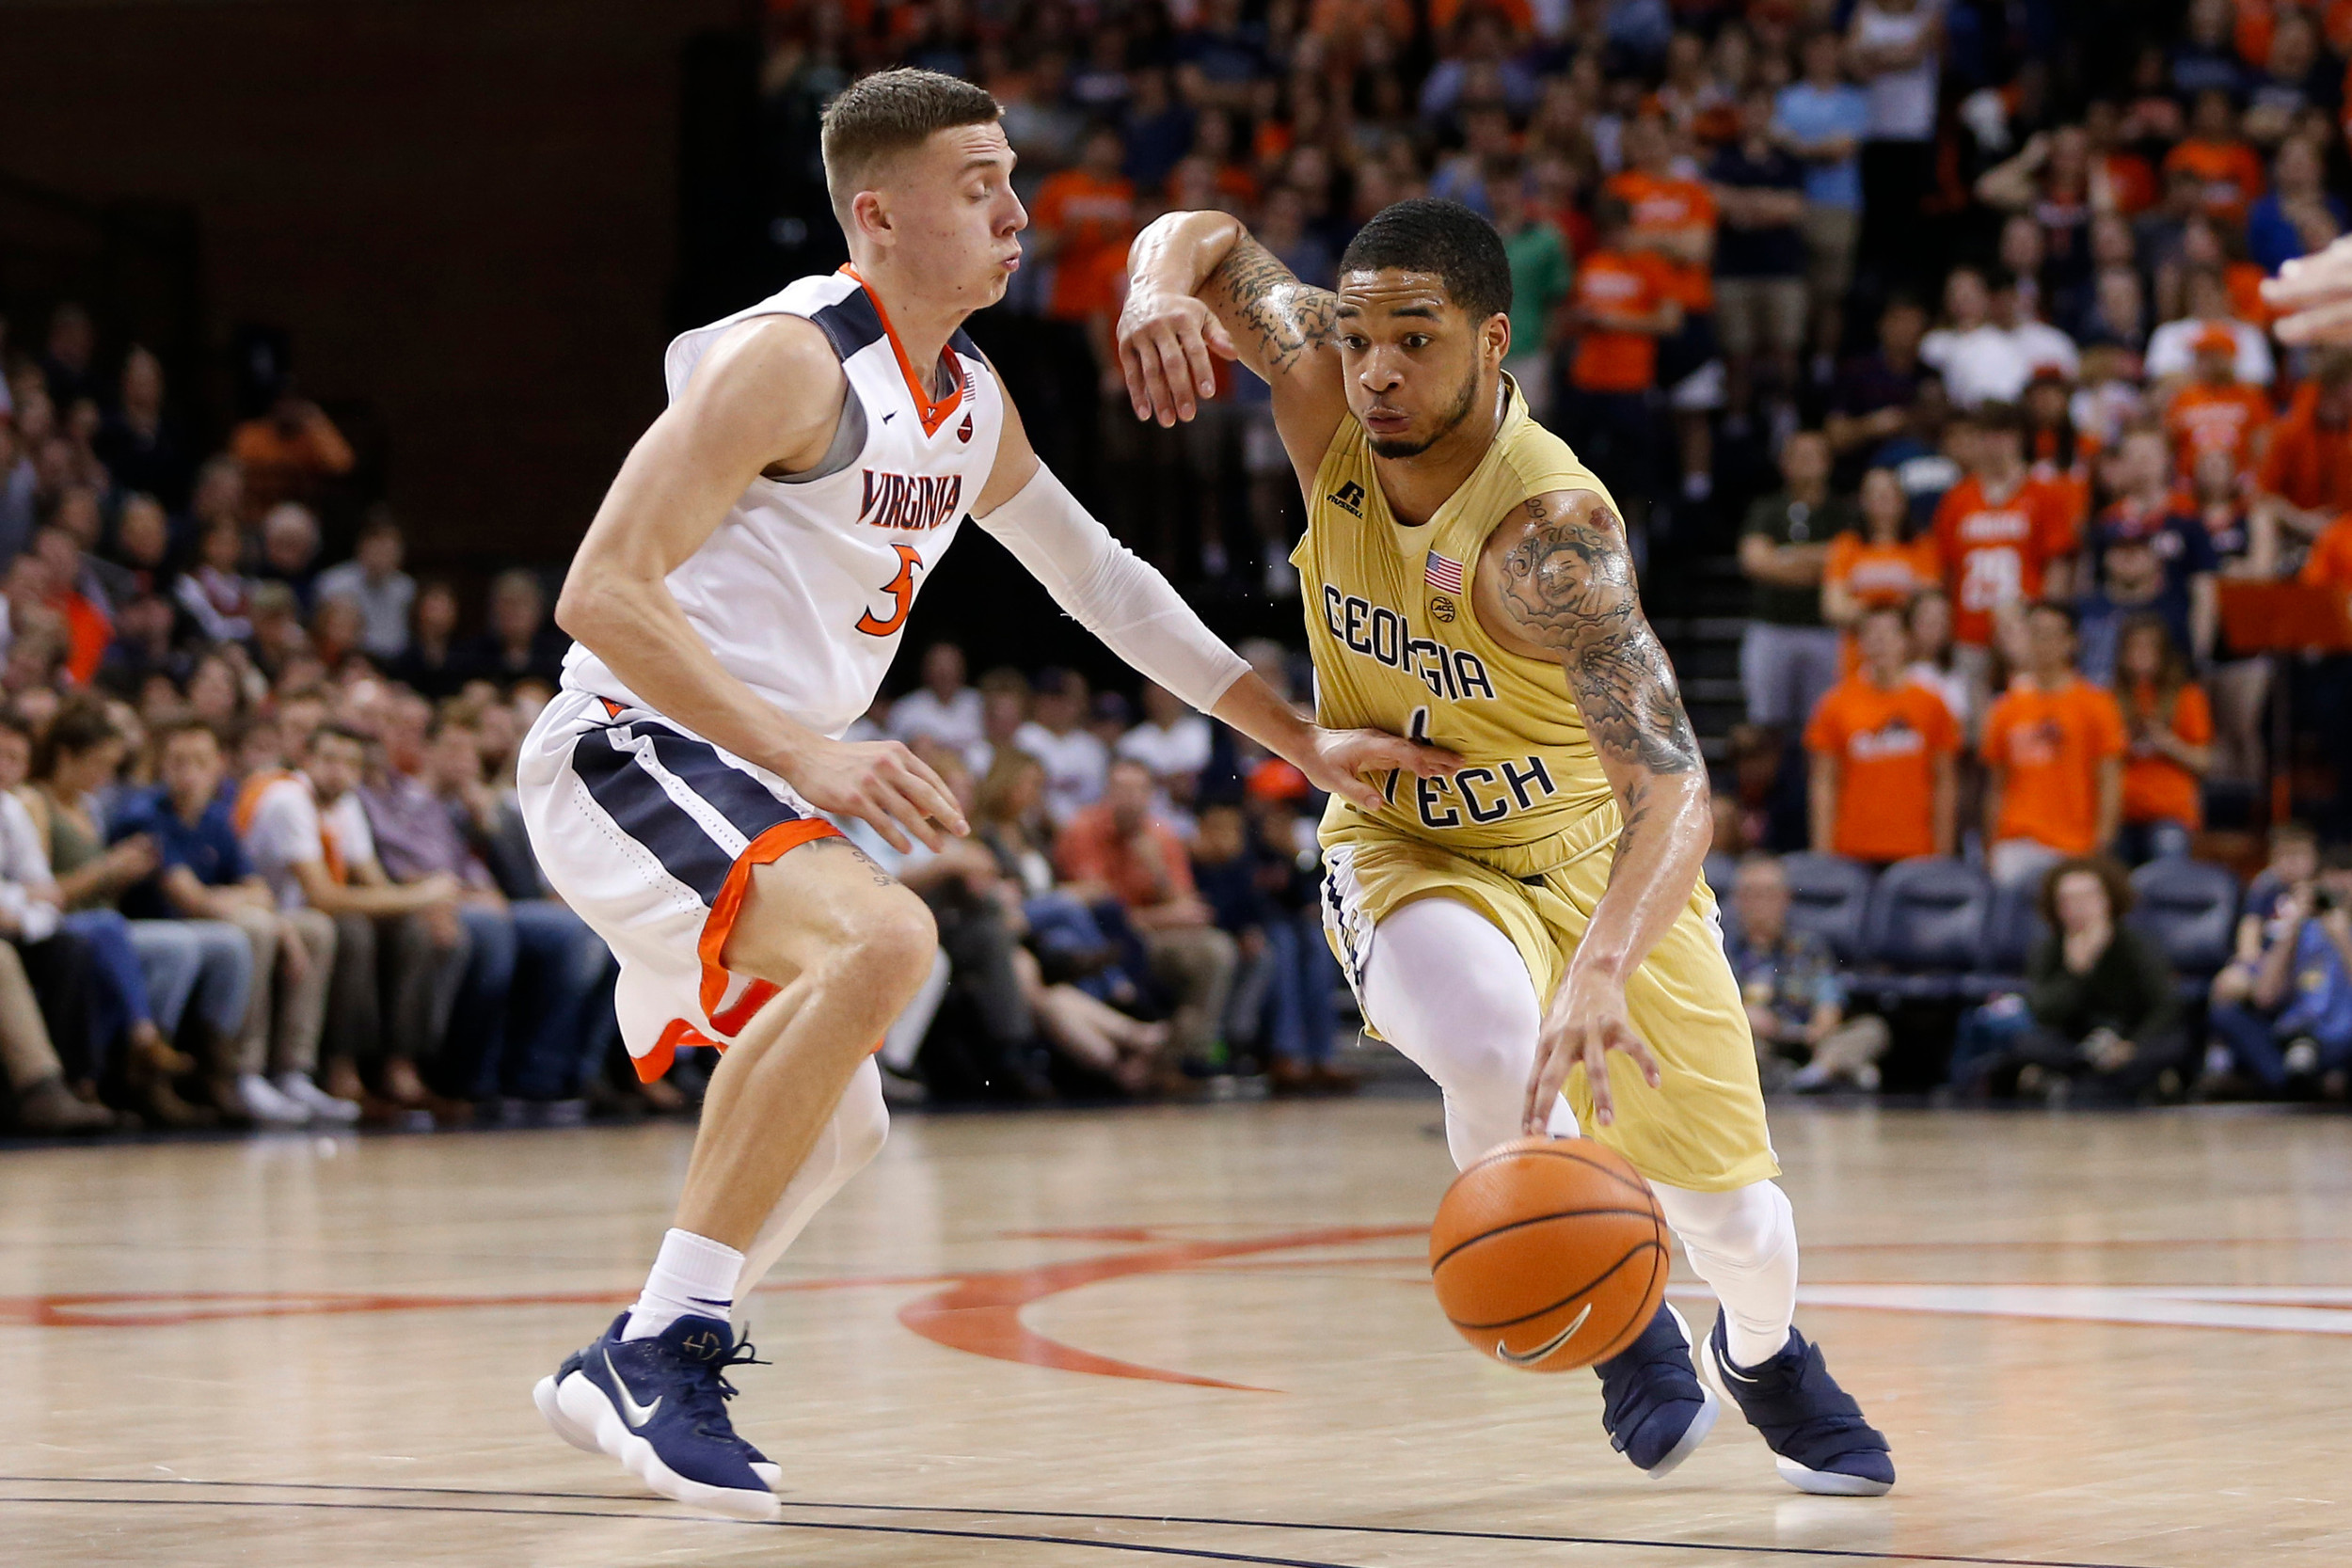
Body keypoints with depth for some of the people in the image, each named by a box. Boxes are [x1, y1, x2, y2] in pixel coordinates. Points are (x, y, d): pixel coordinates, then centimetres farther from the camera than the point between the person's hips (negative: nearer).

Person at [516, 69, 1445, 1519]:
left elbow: (1101, 581, 23)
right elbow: (600, 593, -24)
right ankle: (664, 1344, -29)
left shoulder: (972, 400, 11)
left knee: (834, 1132, 21)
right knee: (881, 938, -34)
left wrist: (1306, 742, 19)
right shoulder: (790, 360, -17)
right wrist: (804, 754, -32)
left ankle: (622, 1377, 34)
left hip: (751, 784, 10)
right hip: (630, 750, -10)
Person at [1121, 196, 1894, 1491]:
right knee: (1491, 1047, -33)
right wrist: (1160, 286, -35)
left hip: (1597, 855, -1)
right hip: (1406, 853, 2)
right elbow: (1206, 240, -9)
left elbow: (1673, 788, -45)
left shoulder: (1550, 529, -35)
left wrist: (1603, 969, -64)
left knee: (1730, 1211, 7)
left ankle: (1761, 1354, 47)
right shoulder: (1327, 392, -22)